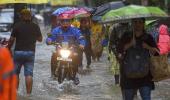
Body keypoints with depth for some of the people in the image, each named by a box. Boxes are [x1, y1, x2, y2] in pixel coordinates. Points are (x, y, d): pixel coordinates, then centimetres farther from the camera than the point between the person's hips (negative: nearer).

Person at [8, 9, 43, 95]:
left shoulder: (17, 26, -5)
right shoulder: (35, 26, 1)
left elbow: (11, 39, -6)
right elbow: (40, 39, 10)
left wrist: (8, 49, 7)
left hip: (18, 52, -1)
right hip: (30, 52, 1)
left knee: (15, 73, 12)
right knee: (29, 74, -1)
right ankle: (28, 93, -7)